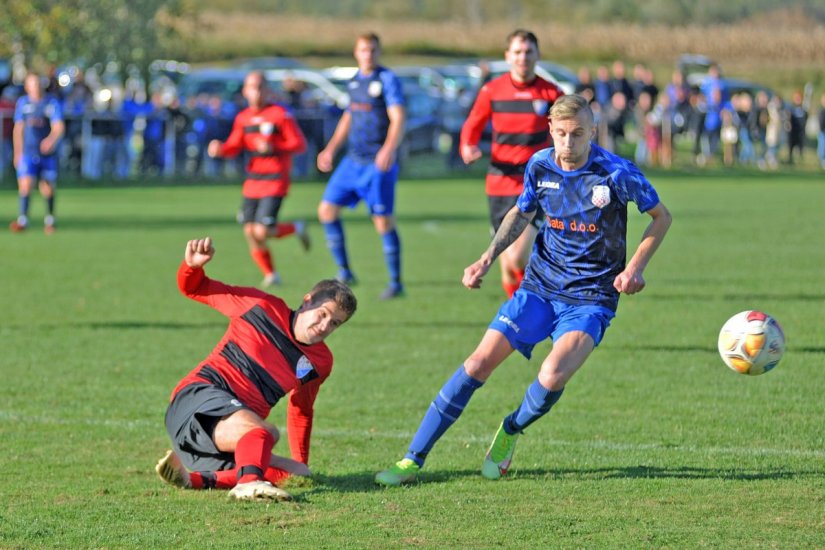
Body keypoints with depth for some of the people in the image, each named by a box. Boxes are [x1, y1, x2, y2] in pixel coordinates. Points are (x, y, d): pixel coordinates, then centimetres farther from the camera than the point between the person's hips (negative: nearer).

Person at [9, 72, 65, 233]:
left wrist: (52, 139, -35)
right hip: (28, 152, 1)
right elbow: (18, 129, 13)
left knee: (47, 189, 3)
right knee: (25, 184, -15)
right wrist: (17, 152, 14)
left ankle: (49, 220, 23)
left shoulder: (52, 103, -3)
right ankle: (22, 219, -7)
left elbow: (59, 127, -14)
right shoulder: (22, 103, 5)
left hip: (48, 152, -1)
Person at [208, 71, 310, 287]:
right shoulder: (242, 118, 9)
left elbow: (300, 145, -9)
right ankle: (271, 275, 18)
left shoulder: (280, 114, -8)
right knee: (250, 232, 0)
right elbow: (234, 147, 15)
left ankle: (296, 228, 13)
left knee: (262, 232, -16)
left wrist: (273, 147, -23)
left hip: (275, 181, -6)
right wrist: (220, 149, -7)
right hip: (252, 181, 6)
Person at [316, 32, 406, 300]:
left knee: (383, 221, -6)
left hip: (378, 163, -7)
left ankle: (396, 283, 5)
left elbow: (398, 119, -19)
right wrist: (331, 149, 26)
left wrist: (389, 149, -35)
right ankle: (344, 271, 13)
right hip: (353, 160, 8)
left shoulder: (387, 80, -9)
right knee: (327, 209, 3)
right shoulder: (355, 80, 13)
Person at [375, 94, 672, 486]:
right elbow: (521, 213, 18)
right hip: (540, 287, 4)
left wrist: (635, 268, -11)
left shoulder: (616, 173, -15)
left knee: (552, 377, -27)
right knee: (479, 363, -8)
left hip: (591, 300, -4)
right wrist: (488, 258, 6)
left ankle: (510, 433, 8)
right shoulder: (540, 166, -3)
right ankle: (412, 461, -1)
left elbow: (661, 217, 0)